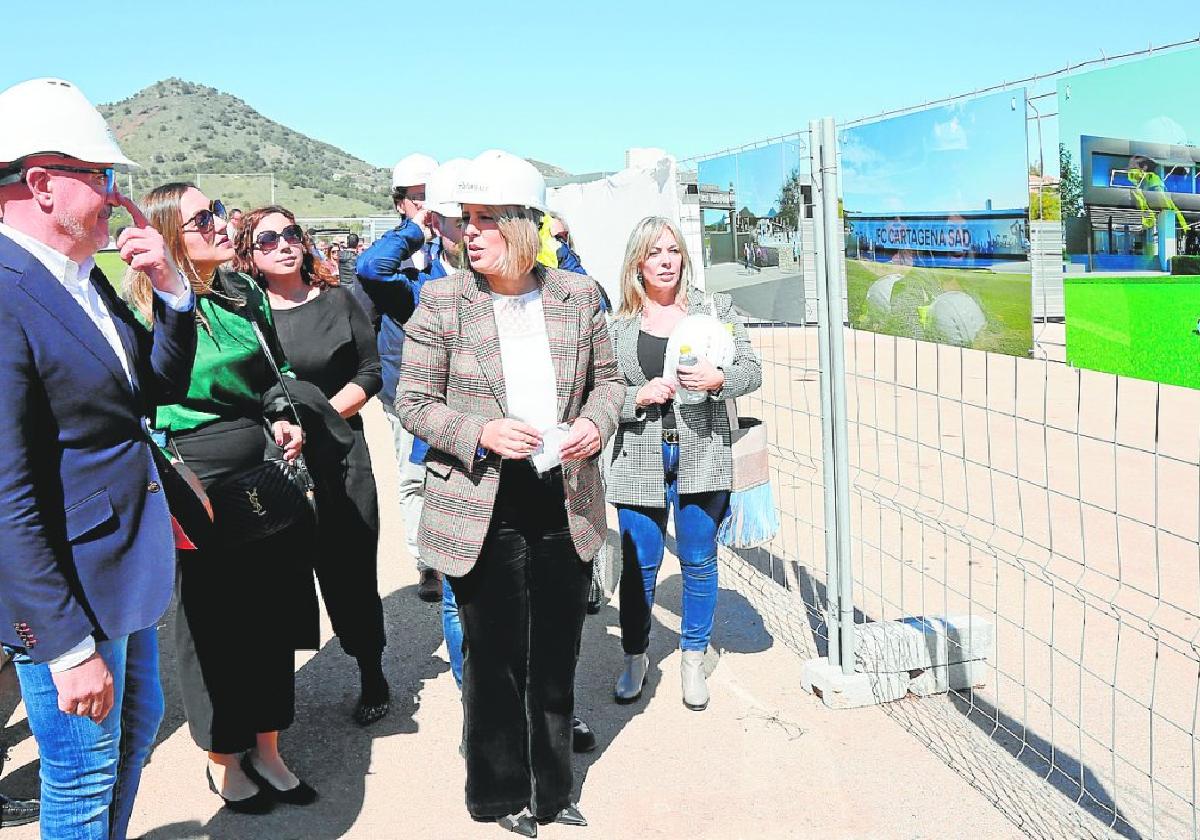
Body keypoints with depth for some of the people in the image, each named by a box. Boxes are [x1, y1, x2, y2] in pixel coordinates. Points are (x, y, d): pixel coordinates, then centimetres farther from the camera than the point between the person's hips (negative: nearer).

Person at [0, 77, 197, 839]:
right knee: (84, 779, 9)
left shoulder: (87, 279, 6)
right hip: (64, 594, -9)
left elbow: (163, 388, 13)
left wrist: (172, 289, -4)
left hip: (129, 569, 9)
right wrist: (69, 646, -23)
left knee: (138, 726, 25)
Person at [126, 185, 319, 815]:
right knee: (213, 622, 9)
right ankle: (223, 761, 28)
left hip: (267, 469, 6)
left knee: (273, 611, 13)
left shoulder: (244, 293, 7)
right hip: (200, 479, -5)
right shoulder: (144, 309, -10)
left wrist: (282, 420, 1)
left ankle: (266, 750, 30)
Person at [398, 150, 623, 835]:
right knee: (494, 657, 11)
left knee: (557, 655, 15)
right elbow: (412, 402, -3)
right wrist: (482, 433, -18)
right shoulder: (443, 301, -6)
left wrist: (595, 423, -9)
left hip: (565, 505, 3)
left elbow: (608, 378, 12)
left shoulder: (578, 294, 1)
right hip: (483, 509, -2)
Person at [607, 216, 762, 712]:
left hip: (701, 457, 0)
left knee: (699, 563, 9)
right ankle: (635, 658, 27)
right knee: (639, 565, 7)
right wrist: (639, 396, -16)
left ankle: (694, 662, 26)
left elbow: (752, 370, 4)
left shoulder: (715, 309, 4)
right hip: (639, 461, 0)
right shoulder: (618, 326, 3)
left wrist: (718, 380, -15)